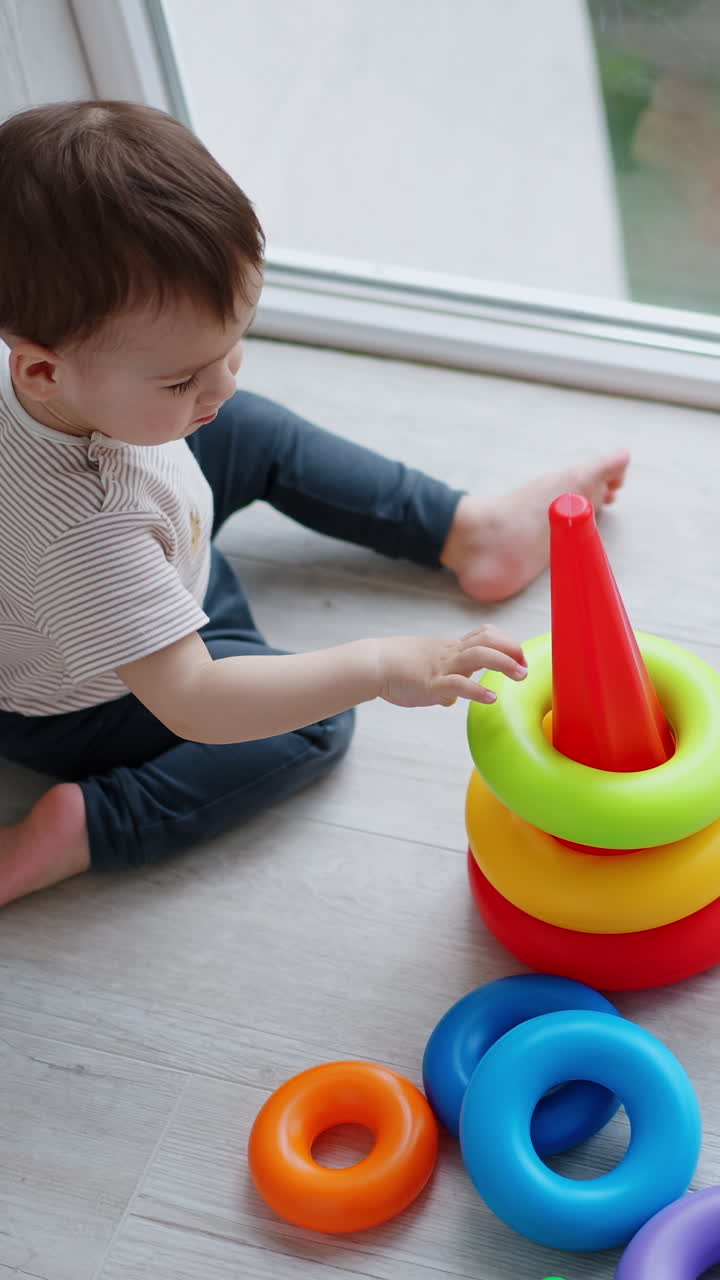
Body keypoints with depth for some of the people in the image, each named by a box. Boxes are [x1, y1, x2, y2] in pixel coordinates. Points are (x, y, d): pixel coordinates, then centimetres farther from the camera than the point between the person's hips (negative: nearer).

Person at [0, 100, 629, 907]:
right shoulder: (79, 527, -49)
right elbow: (190, 704, -48)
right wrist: (381, 668, -50)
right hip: (93, 704, -8)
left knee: (258, 434, 8)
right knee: (316, 724, -13)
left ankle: (471, 530, 15)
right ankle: (81, 827, -13)